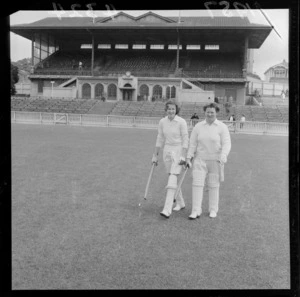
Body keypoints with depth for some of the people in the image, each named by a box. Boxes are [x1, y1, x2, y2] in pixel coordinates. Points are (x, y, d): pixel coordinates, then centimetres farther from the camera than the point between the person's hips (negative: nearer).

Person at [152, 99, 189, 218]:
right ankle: (180, 203, 32)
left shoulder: (182, 122, -11)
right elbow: (160, 139, 9)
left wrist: (183, 156, -16)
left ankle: (167, 209, -16)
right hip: (167, 151, 6)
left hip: (178, 151, -5)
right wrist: (155, 155, 9)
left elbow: (185, 140, -10)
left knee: (172, 179, -14)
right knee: (173, 178, 13)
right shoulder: (162, 122, 3)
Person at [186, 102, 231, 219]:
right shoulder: (198, 127, 2)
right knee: (197, 184, -6)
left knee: (213, 185, 8)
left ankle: (213, 210, 23)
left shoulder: (222, 127, -4)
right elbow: (192, 144, 3)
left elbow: (226, 144, -11)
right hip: (200, 160, 2)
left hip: (215, 161, -1)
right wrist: (188, 159, -2)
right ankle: (196, 211, -1)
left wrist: (223, 157, -28)